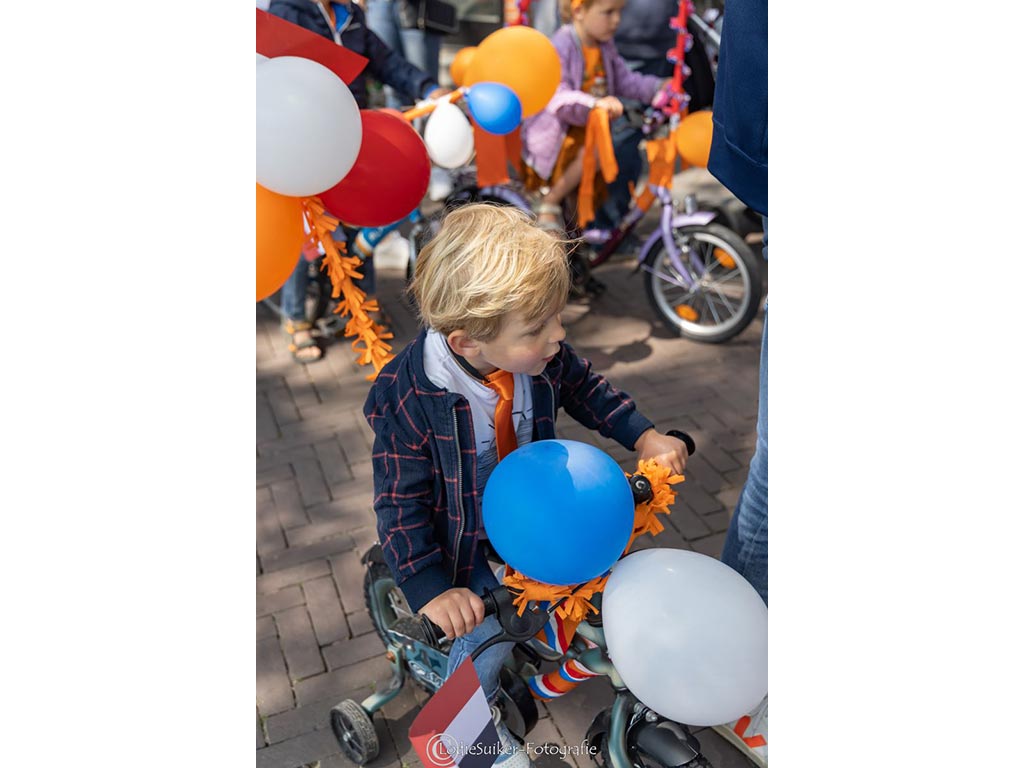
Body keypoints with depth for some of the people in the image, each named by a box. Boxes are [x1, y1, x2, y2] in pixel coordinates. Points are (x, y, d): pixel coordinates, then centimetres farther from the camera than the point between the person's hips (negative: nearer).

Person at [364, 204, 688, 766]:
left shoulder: (543, 354, -19)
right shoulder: (409, 398, -32)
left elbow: (584, 388, 3)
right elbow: (400, 502, -22)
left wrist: (644, 436, -6)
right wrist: (431, 588, -24)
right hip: (462, 534, -5)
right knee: (484, 635, -11)